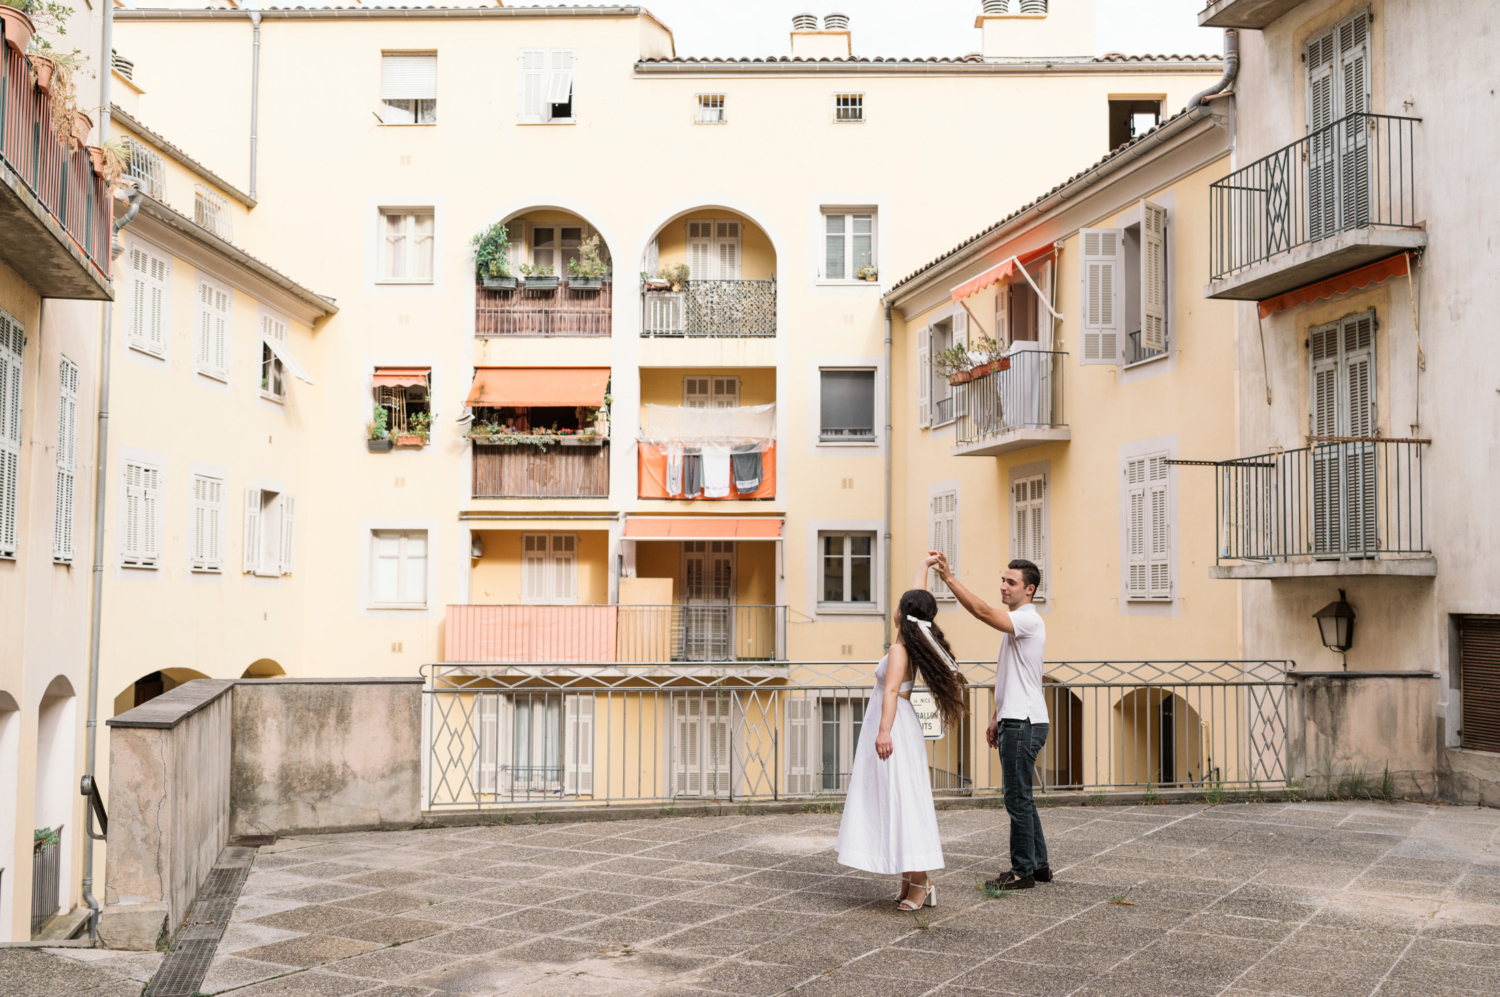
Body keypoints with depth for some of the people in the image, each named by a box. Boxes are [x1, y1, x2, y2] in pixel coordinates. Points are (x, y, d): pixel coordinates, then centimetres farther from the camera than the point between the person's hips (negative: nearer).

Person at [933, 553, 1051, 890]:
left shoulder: (1029, 620, -13)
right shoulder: (1015, 623, 19)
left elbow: (983, 612, -29)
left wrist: (949, 577, -31)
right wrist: (996, 718, 22)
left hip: (1024, 723, -11)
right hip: (1015, 721, 11)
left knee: (1018, 798, -6)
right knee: (1021, 798, 15)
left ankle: (1023, 871, 0)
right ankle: (1039, 865, 22)